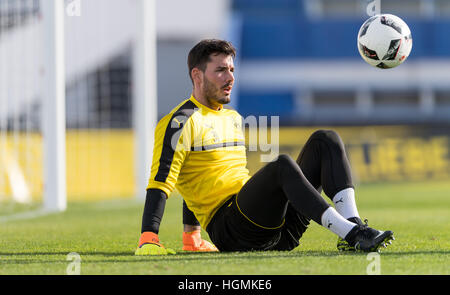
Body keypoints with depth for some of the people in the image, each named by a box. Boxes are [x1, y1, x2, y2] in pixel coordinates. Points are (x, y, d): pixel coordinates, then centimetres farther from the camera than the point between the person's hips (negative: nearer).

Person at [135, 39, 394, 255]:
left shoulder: (234, 119, 25)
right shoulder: (181, 122, -1)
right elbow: (160, 182, -11)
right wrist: (148, 239, -24)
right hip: (227, 231, -8)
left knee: (326, 140, -3)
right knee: (282, 165, -34)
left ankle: (352, 224, -26)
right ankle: (350, 234, -42)